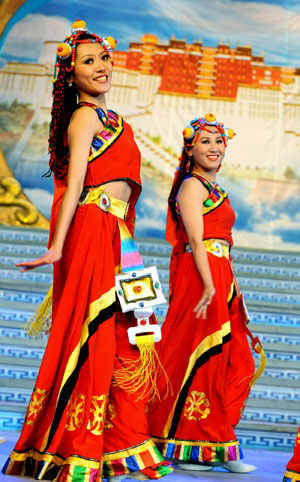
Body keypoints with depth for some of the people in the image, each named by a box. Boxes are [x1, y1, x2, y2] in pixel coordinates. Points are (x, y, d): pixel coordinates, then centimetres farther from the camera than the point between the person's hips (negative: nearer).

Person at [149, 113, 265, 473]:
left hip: (219, 279, 9)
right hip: (199, 278, -9)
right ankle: (190, 448, 3)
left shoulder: (215, 190, 22)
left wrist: (232, 286, 16)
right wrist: (209, 285, -24)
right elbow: (196, 240, -16)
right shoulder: (192, 186, -5)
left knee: (234, 362, 7)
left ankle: (215, 446, 14)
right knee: (201, 358, -6)